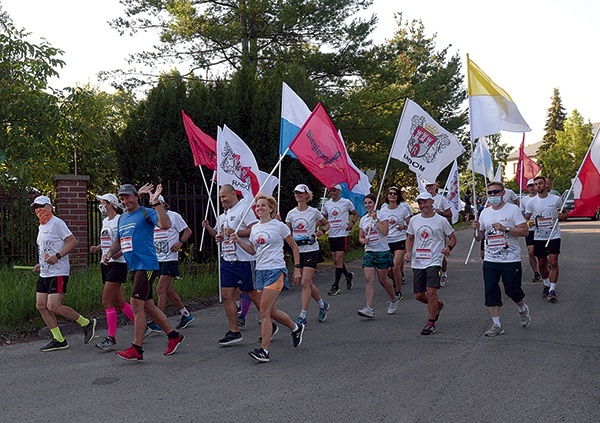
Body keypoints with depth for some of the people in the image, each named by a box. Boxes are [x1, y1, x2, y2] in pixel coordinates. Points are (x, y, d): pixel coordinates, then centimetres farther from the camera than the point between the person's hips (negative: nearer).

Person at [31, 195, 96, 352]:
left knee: (53, 307, -15)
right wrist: (41, 264, 16)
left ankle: (86, 323, 2)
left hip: (58, 273, -10)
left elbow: (73, 241, -17)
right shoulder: (41, 227, 20)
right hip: (44, 273, 10)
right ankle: (59, 340, 12)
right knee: (41, 305, 4)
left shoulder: (57, 223, -9)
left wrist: (57, 256, -26)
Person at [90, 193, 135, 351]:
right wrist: (97, 248, 8)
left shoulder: (120, 220, -10)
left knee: (107, 301, -10)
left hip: (117, 264, -9)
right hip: (105, 264, 9)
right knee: (119, 303, 10)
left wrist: (119, 253, -27)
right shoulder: (105, 221, 16)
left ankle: (111, 338, -2)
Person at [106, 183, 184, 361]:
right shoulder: (122, 219, 18)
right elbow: (118, 240, 29)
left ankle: (137, 349, -4)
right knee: (148, 306, 13)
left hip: (146, 265, -9)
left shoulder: (146, 213, -7)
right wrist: (109, 253, 10)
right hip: (134, 267, 9)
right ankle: (174, 336, 25)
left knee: (137, 304, -11)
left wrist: (156, 203, -29)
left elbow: (165, 225, -25)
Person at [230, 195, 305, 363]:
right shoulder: (254, 228, 11)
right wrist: (238, 240, 5)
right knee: (271, 312, 12)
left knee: (264, 311, -13)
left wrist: (297, 268, 0)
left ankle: (264, 350, -9)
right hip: (260, 271, 7)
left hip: (276, 271, -7)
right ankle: (296, 328, 37)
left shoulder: (279, 226, -5)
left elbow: (294, 247, 3)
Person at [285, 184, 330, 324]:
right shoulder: (291, 213, 6)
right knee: (307, 283, 12)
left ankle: (302, 316, -7)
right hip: (298, 251, 5)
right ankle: (322, 305, 35)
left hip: (311, 250, -5)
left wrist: (322, 231, -9)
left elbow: (326, 224, 12)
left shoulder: (314, 212, -3)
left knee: (305, 283, -11)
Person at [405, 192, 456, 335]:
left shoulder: (441, 220, -1)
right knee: (418, 295, 7)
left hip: (434, 261, -5)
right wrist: (408, 252, 4)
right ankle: (438, 305, 37)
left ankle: (431, 323, 0)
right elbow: (410, 238, 20)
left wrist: (448, 247, -14)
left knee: (431, 291, -16)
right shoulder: (414, 220, 9)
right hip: (417, 262, 5)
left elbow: (453, 238, 6)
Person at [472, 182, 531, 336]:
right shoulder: (485, 213, 11)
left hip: (511, 259, -4)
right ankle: (496, 325, 10)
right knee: (491, 292, 1)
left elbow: (525, 231, -10)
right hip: (490, 260, 4)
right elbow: (479, 237, 16)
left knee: (512, 290, 2)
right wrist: (476, 229, -5)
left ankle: (523, 309, 36)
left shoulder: (513, 209, -4)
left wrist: (505, 229, -20)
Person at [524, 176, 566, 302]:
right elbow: (526, 218, 8)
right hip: (539, 237, 2)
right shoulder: (532, 202, 2)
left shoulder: (556, 199, -2)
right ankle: (546, 285, 30)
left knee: (553, 263, -10)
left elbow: (564, 213, 12)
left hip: (554, 236, -2)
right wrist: (529, 222, -14)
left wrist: (561, 215, -11)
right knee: (542, 264, 10)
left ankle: (552, 290, -8)